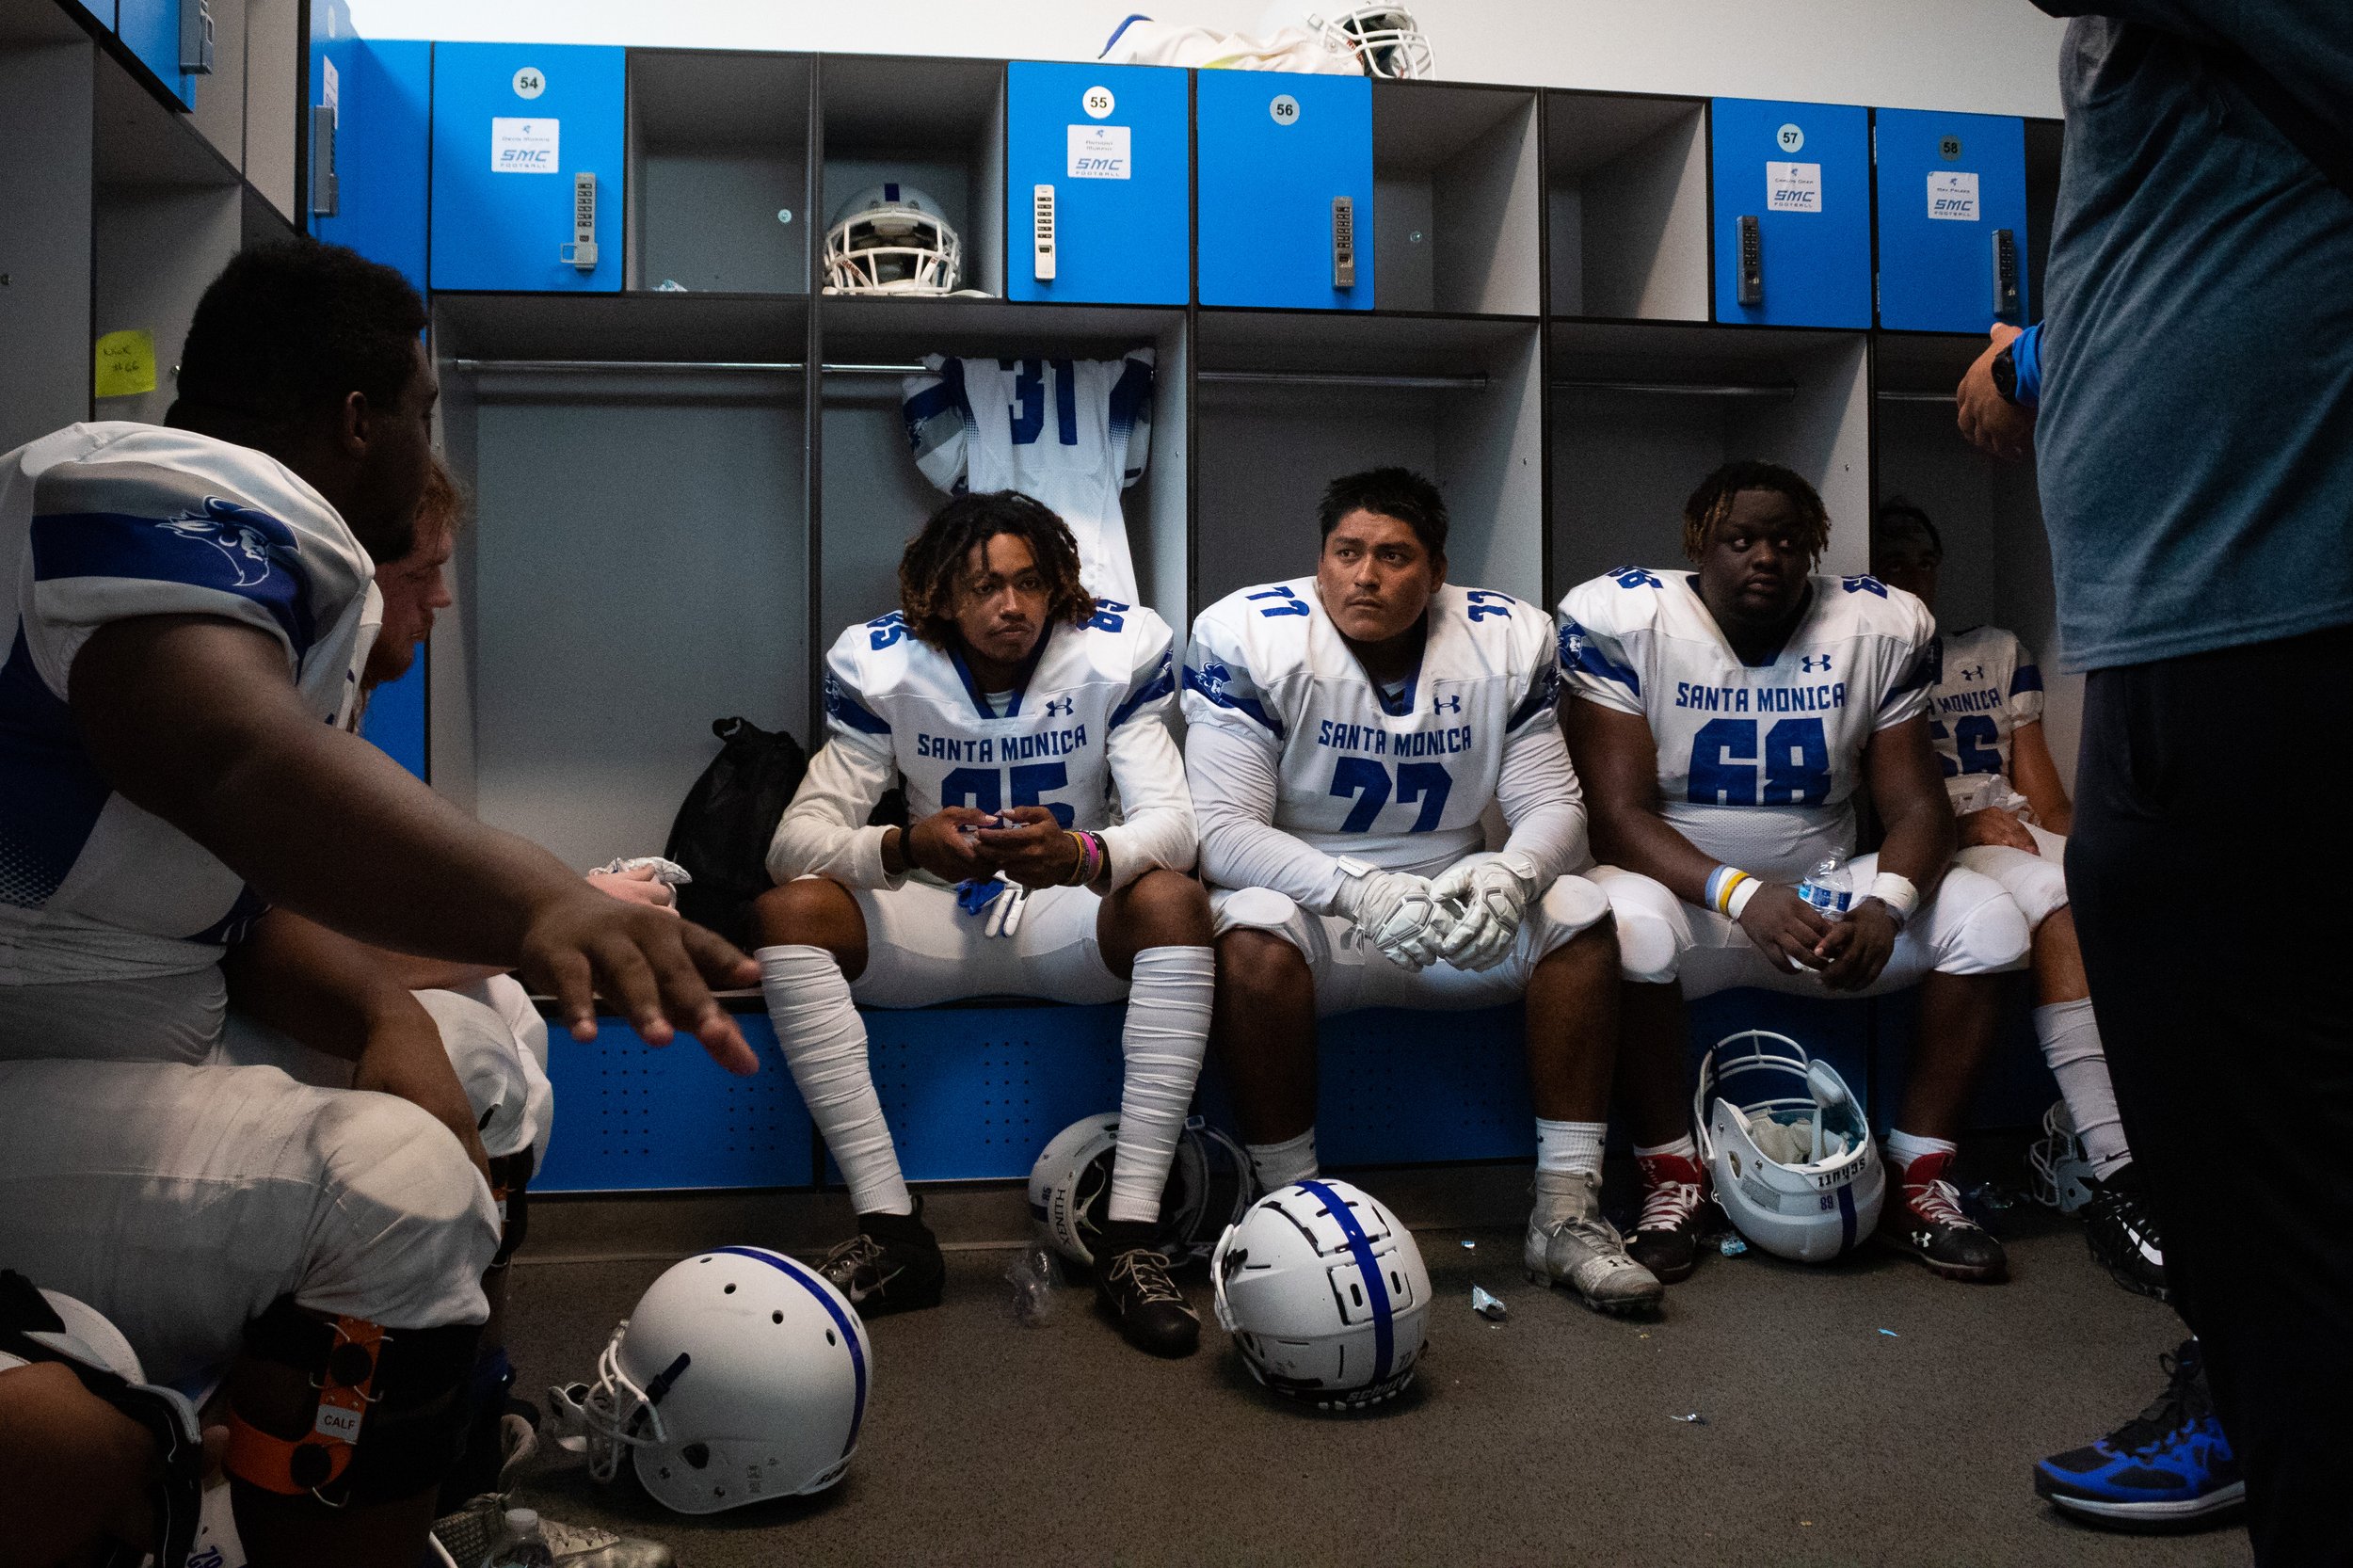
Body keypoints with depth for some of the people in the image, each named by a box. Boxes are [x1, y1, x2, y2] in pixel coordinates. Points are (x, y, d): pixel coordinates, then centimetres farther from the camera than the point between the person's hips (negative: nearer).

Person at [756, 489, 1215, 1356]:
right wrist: (904, 846, -39)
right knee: (785, 910, -24)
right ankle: (892, 1229, -24)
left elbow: (1169, 819, -19)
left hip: (1069, 918, -1)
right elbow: (797, 838, -17)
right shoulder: (882, 666, -9)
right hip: (936, 922, 1)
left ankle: (1131, 1237, -31)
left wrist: (1079, 854, -42)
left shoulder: (1118, 653, -11)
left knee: (1174, 898, -33)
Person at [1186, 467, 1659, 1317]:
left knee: (1578, 912, -20)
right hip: (1309, 904, -3)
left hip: (1451, 911, 4)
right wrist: (1360, 889, -35)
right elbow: (1221, 828, -19)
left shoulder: (1507, 640, -2)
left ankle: (1565, 1215, -12)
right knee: (1255, 932, -35)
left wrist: (1508, 875, -28)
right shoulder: (1249, 639, -13)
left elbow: (1554, 806, -2)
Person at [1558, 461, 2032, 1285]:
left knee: (1985, 917, -19)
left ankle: (1918, 1178, -5)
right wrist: (1741, 895, -34)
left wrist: (1884, 906, -27)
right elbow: (1618, 815, -18)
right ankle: (1672, 1179, -16)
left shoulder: (1881, 629, -2)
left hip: (1827, 893, 4)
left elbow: (1916, 806, -4)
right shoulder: (1623, 621, -12)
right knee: (1628, 922, -37)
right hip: (1685, 890, -3)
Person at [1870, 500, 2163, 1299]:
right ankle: (2112, 1174, -40)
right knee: (2055, 901, -36)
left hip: (2020, 830, 5)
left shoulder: (1999, 654, 26)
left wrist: (2073, 846, -3)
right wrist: (1959, 819, -13)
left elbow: (2037, 779, 17)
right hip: (1921, 846, -5)